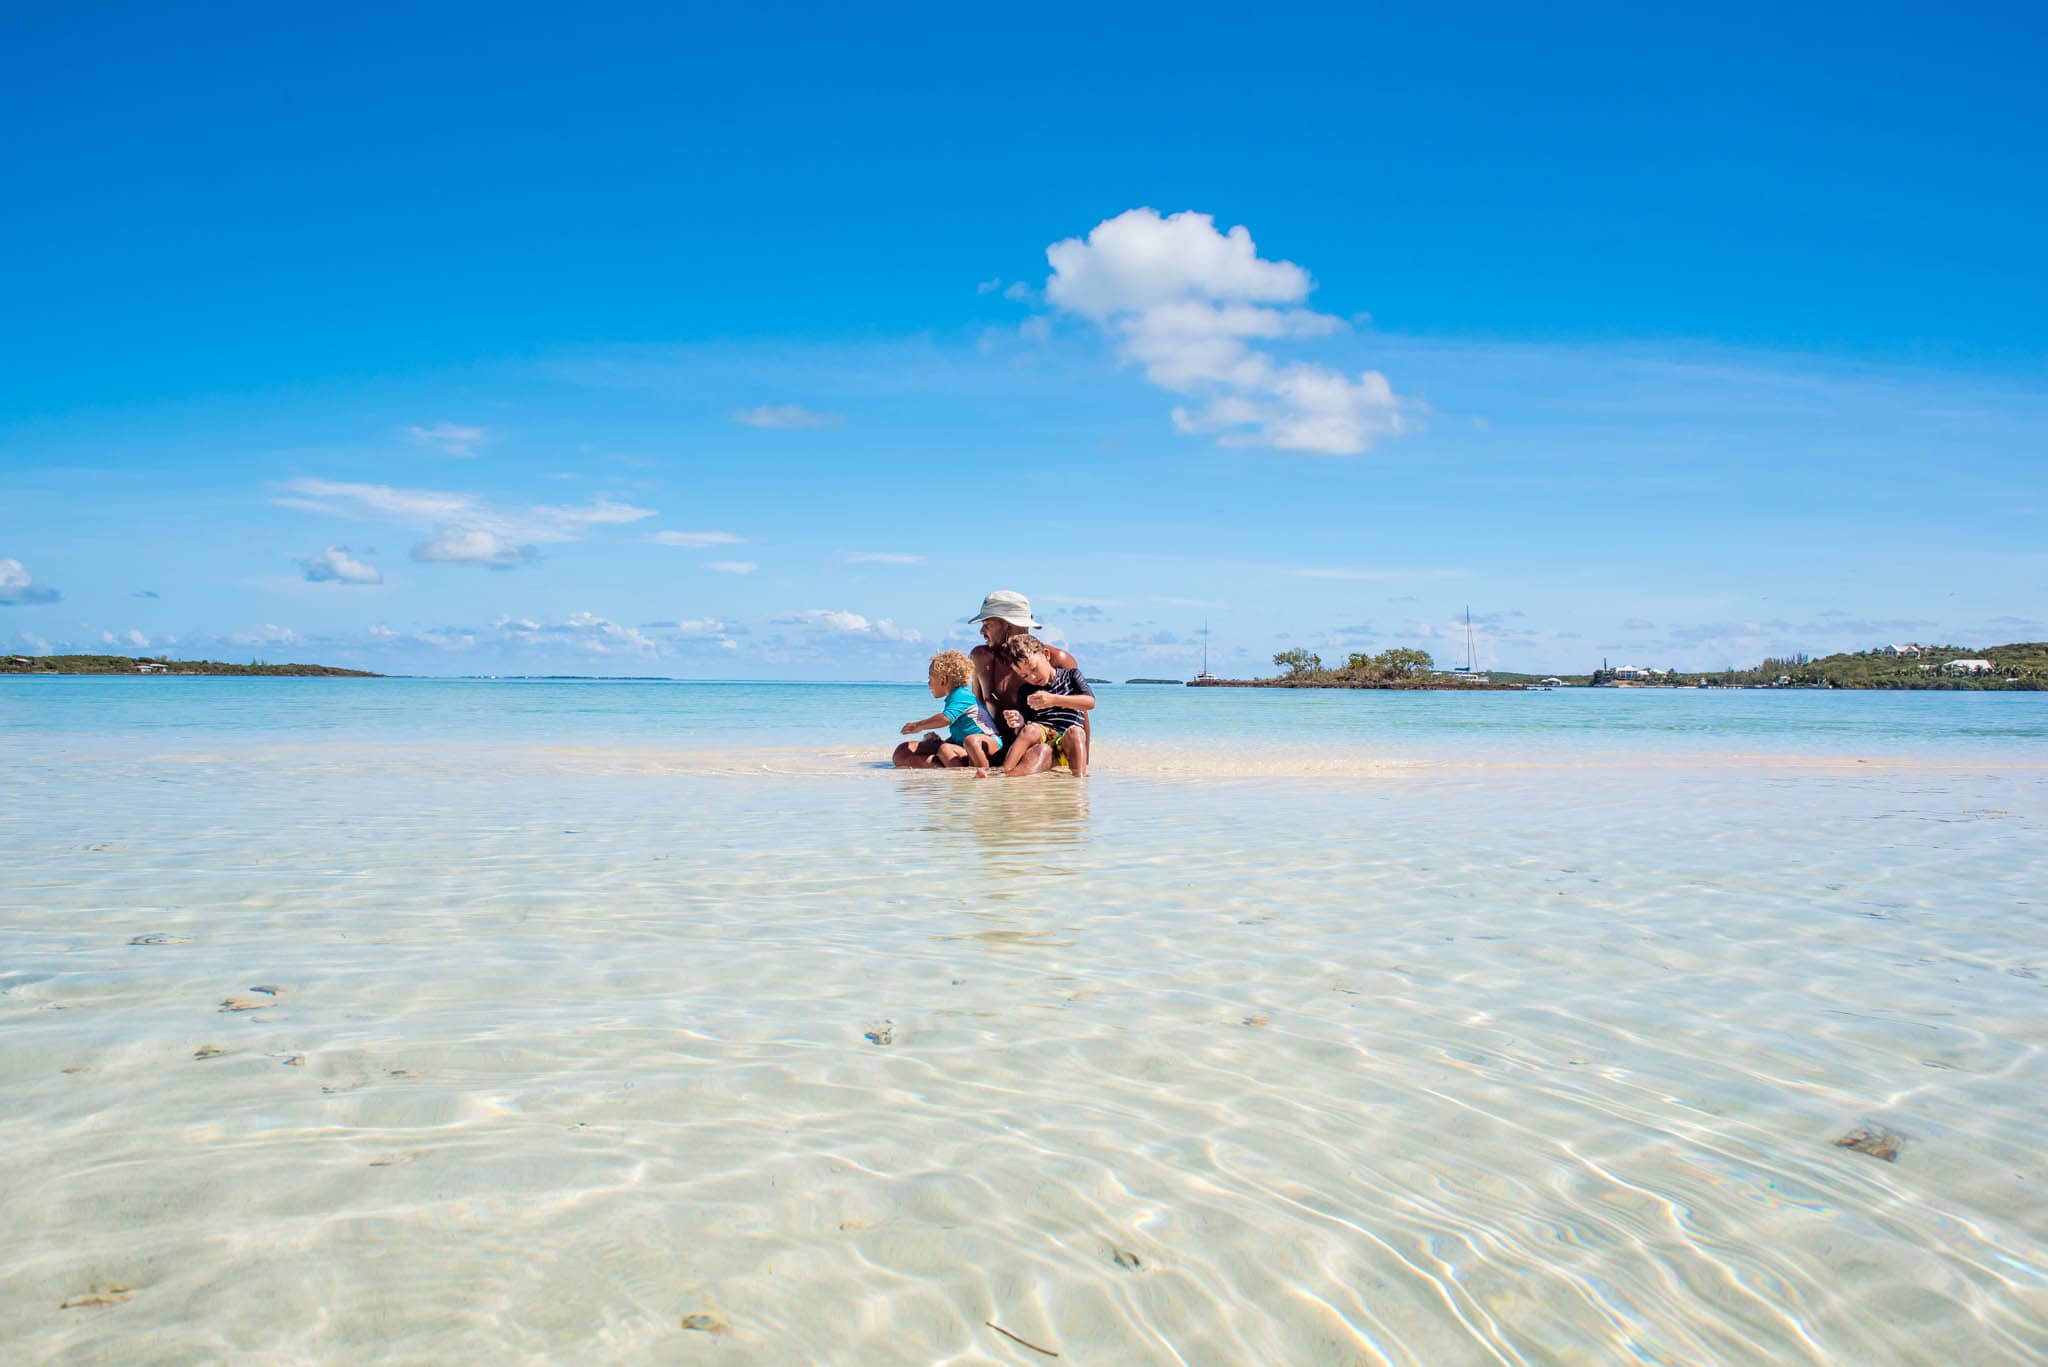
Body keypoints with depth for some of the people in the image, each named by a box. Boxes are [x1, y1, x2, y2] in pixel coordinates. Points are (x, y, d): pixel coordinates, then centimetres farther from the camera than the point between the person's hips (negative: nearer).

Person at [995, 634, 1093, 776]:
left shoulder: (1071, 675, 10)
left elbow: (1090, 702, -8)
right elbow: (1023, 732, 14)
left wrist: (1054, 699, -19)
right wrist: (1019, 725, -12)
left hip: (1066, 743, -1)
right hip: (1041, 738, 2)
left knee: (1074, 731, -34)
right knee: (1031, 729, -31)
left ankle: (1078, 776, -47)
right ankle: (1004, 773, -42)